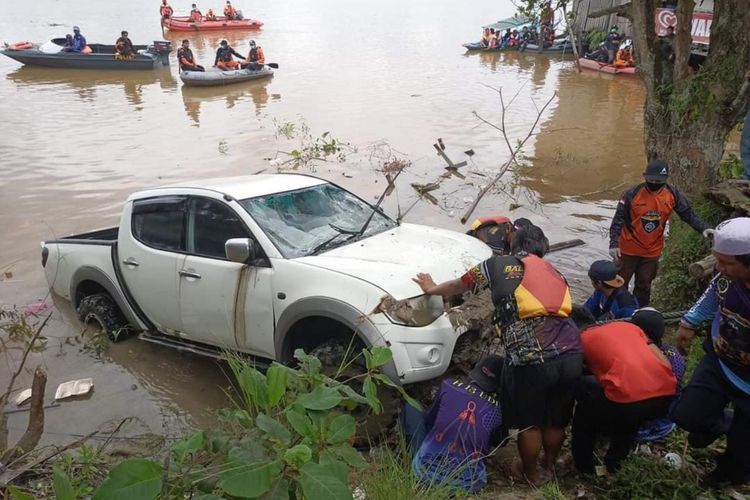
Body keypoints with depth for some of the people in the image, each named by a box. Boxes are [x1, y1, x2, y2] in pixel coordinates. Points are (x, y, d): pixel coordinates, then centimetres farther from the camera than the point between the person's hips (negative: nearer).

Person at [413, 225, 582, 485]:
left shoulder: (497, 265, 12)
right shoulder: (554, 273, 23)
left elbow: (458, 286, 26)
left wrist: (432, 288, 45)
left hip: (530, 360, -4)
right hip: (571, 354, 4)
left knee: (528, 422, 21)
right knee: (556, 419, 27)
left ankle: (531, 474, 41)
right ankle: (550, 464, 49)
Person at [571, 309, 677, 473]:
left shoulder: (582, 338, 19)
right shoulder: (630, 326, 29)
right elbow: (666, 364, 24)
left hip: (629, 398, -5)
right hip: (667, 394, 5)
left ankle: (584, 465, 31)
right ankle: (614, 462, 42)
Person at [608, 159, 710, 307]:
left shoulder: (672, 194, -8)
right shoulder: (632, 194, -18)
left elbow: (688, 213, -1)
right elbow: (618, 219, -17)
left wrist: (703, 228, -18)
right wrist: (614, 244, -25)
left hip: (652, 251, 3)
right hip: (629, 249, -3)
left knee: (644, 285, 17)